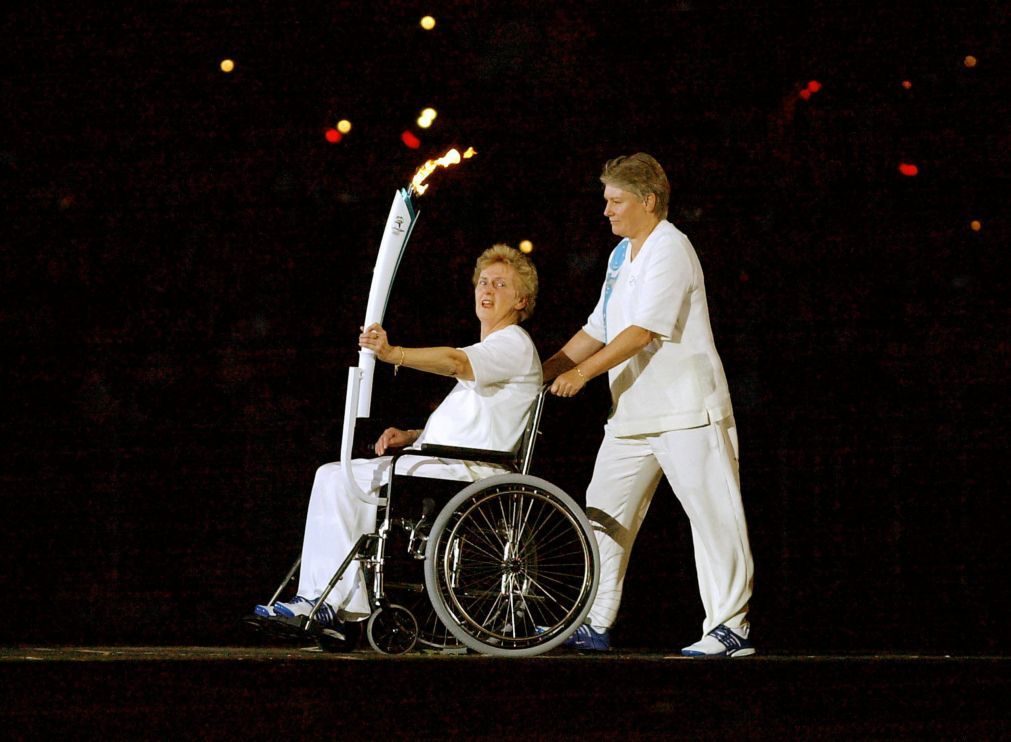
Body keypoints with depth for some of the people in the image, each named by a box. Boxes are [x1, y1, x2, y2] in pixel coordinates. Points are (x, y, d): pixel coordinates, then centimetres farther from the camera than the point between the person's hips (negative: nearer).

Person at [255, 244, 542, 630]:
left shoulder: (515, 345, -5)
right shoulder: (490, 349, 28)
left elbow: (456, 362, -26)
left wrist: (393, 353, -42)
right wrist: (410, 435, 9)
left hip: (464, 469, -10)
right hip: (438, 462, 10)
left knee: (343, 482, -23)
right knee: (331, 477, -2)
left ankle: (343, 603, -19)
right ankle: (318, 600, -11)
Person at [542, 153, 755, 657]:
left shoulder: (669, 250, -11)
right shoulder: (622, 255, 17)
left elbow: (642, 331, -20)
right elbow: (597, 331, 21)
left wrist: (582, 373, -20)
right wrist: (543, 372, 15)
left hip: (686, 410, -10)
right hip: (633, 414, 10)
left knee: (712, 514, -7)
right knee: (603, 514, 6)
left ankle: (731, 627, -5)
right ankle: (596, 625, 10)